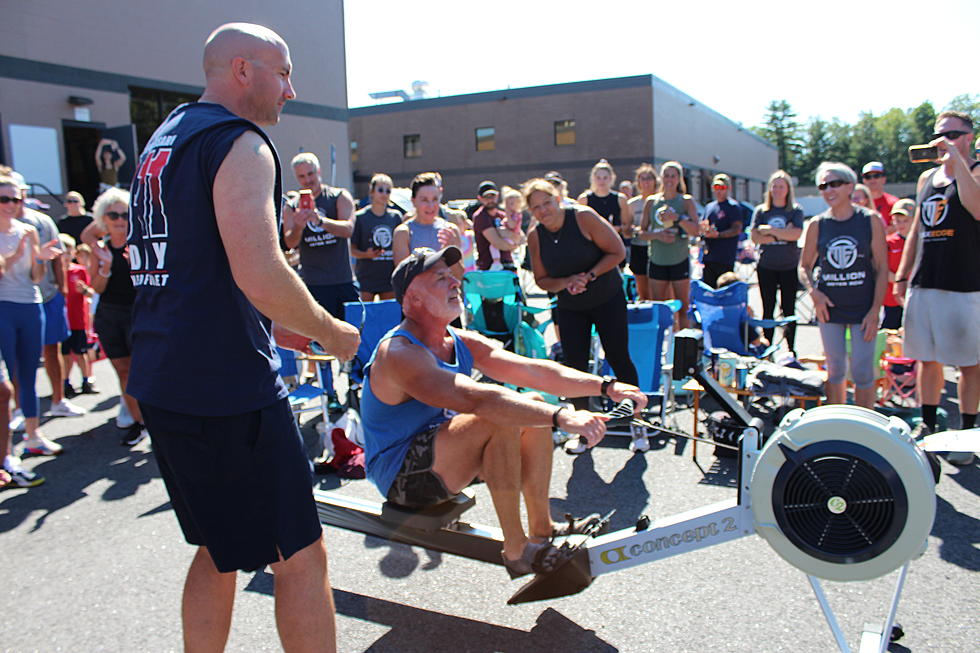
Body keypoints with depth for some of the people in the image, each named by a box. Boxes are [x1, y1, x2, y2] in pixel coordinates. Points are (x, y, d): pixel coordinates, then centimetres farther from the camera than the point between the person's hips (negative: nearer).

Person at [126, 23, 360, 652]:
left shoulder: (164, 139, 19)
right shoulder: (239, 142, -11)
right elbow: (260, 277, -25)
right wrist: (335, 333, -7)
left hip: (162, 379, 10)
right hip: (226, 384, -10)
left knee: (220, 547, 22)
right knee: (301, 553, 1)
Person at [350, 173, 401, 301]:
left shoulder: (396, 217, 8)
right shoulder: (360, 217, -1)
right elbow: (352, 250, -1)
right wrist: (366, 254, -19)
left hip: (390, 276, 3)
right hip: (366, 277, -3)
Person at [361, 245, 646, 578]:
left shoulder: (463, 343, 2)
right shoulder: (400, 353, -25)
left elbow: (533, 371, -5)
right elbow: (475, 398, -39)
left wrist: (606, 386, -15)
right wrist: (560, 416, -45)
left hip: (439, 456, 9)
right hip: (402, 477, -9)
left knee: (534, 405, -1)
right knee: (501, 419, -29)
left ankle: (542, 528, 2)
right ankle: (517, 550, -18)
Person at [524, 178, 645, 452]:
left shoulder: (583, 217, -16)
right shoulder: (535, 237, -6)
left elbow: (618, 252, -13)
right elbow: (542, 280, 0)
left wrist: (589, 276, -23)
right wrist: (567, 282, -20)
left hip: (608, 299, -3)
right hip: (570, 309, 3)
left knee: (619, 360, -1)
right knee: (575, 367, 0)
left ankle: (637, 425, 16)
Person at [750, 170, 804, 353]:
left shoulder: (795, 210, 2)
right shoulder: (761, 210, 6)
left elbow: (796, 234, -13)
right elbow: (755, 237, -5)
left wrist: (770, 230, -13)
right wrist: (782, 234, -11)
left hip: (790, 267, -1)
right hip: (766, 267, 1)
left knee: (789, 310, 4)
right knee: (768, 310, 6)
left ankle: (791, 349, 13)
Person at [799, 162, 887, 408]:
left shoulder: (870, 221, -3)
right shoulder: (816, 225, 2)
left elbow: (882, 268, -3)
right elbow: (804, 267, 9)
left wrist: (875, 310, -10)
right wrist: (813, 292, -10)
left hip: (863, 308, -2)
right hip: (829, 307, 2)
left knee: (863, 372, 0)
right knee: (835, 370, 9)